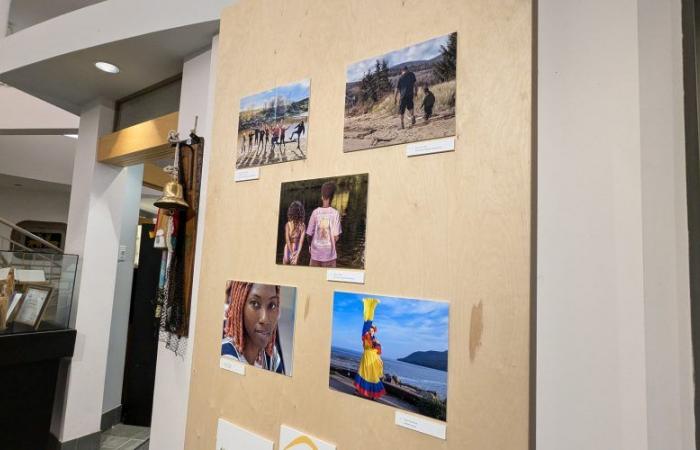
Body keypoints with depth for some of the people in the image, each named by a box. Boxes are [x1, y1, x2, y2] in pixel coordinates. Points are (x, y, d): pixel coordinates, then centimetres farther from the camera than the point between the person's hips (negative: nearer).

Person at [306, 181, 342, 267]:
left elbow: (309, 234, -2)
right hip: (329, 253, -1)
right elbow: (336, 237, -9)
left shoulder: (315, 212, -6)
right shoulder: (335, 213, -9)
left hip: (315, 252, 2)